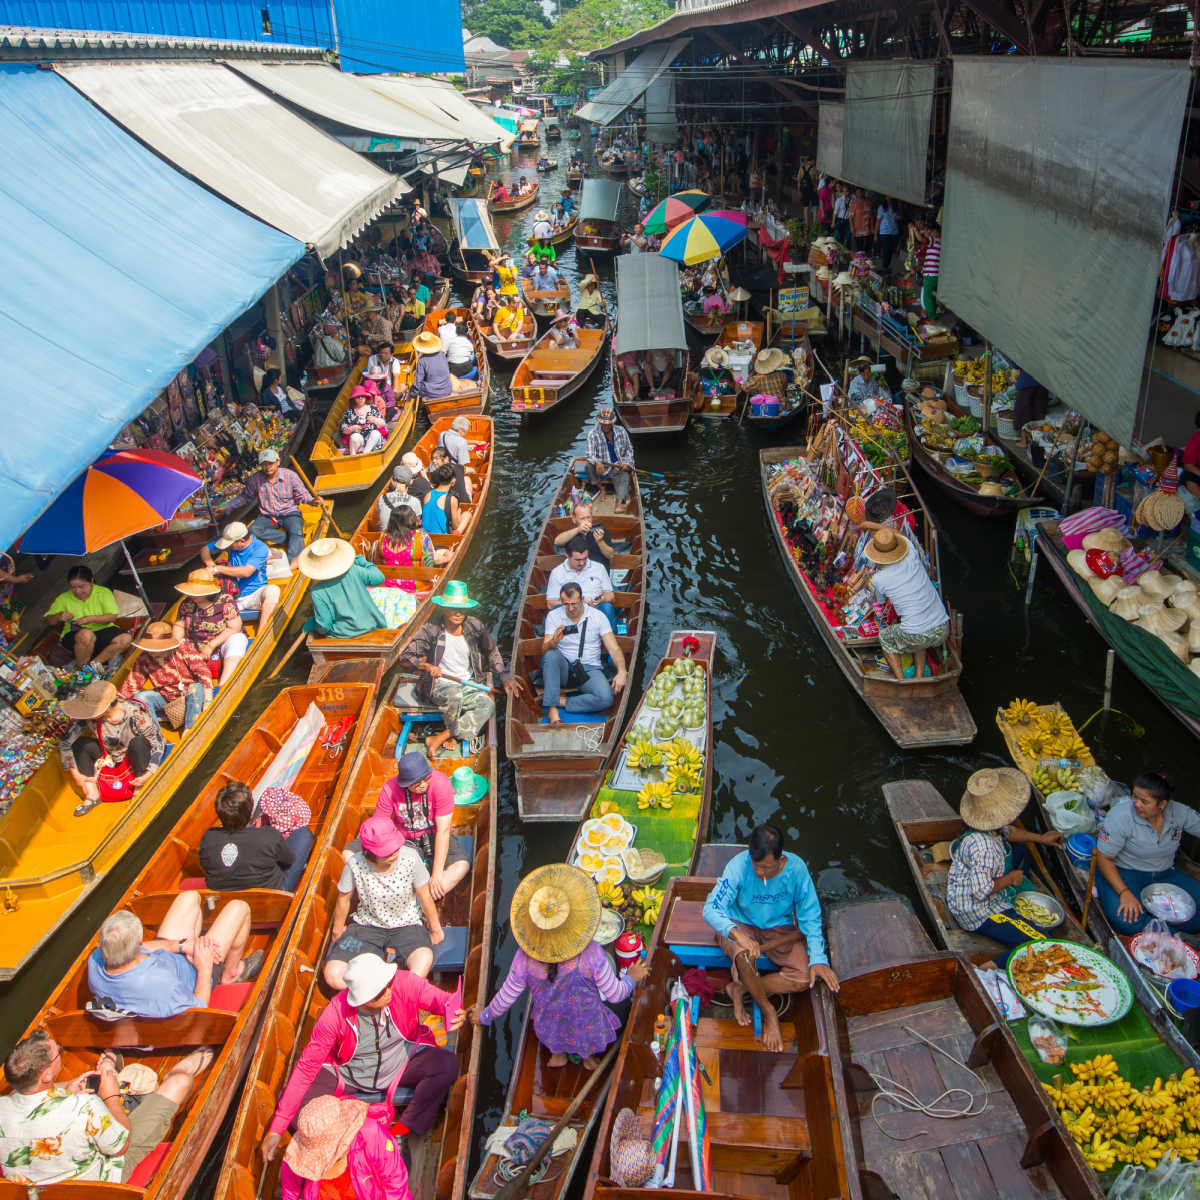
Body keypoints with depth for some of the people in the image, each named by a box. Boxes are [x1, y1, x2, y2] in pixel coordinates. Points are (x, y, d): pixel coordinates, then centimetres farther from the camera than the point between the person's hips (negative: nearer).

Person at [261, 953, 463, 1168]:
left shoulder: (404, 984, -27)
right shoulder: (336, 1013, -27)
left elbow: (442, 1000, -20)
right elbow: (307, 1066, -20)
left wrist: (457, 1014, -47)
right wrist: (276, 1129, -21)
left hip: (402, 1064, 1)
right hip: (347, 1075, 0)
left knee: (447, 1064, -28)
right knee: (290, 1101, -23)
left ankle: (404, 1129, -10)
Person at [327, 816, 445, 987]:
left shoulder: (410, 858, -21)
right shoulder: (355, 864, -21)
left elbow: (425, 896, -5)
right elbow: (344, 899, 0)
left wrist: (436, 928, 8)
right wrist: (338, 929, 16)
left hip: (406, 926, -2)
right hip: (366, 926, 2)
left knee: (424, 960, -35)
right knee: (333, 976, -21)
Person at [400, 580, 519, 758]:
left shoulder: (474, 626, 0)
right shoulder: (431, 629, -10)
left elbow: (492, 651, 17)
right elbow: (405, 656, -11)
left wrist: (504, 677, 10)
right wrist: (427, 666, -29)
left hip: (469, 684, 4)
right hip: (439, 685, -4)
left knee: (487, 705, -26)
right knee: (454, 697, -38)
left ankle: (439, 739, -24)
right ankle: (451, 733, -8)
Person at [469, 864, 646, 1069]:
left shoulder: (525, 957, -27)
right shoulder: (591, 954, -33)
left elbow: (506, 998, -12)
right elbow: (616, 995, -19)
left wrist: (484, 1017, 8)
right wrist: (631, 978, 3)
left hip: (549, 1032, 2)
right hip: (589, 1032, -2)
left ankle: (557, 1052, 35)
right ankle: (590, 1054, 35)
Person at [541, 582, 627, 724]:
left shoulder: (598, 616, 1)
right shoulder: (553, 616, 2)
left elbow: (614, 648, -2)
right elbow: (544, 650, -7)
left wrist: (621, 672, -20)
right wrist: (554, 641, -31)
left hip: (589, 669, 0)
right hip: (563, 668, 0)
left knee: (606, 698, -31)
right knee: (552, 654, -35)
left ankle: (560, 701, -16)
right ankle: (552, 709, -31)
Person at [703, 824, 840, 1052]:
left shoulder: (796, 868, -20)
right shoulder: (739, 866, -25)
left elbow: (810, 916, -9)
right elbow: (711, 909, -28)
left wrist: (818, 958, -21)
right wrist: (738, 934, -46)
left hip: (779, 929, 3)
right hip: (740, 925, -2)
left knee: (805, 978, -21)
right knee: (744, 957, -36)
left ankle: (739, 989, -7)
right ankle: (769, 1013, -9)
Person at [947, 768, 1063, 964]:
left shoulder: (990, 825, -5)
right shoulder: (982, 845, -35)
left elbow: (1007, 832, 20)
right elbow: (982, 891, -34)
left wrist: (1040, 838, 20)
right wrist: (1009, 879, -19)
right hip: (980, 915, -10)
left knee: (1019, 852, 26)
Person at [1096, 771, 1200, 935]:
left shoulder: (1180, 812, -7)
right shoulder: (1120, 815, -20)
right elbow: (1104, 858, -18)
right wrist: (1124, 893, -28)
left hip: (1166, 874, 5)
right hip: (1123, 872, -5)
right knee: (1127, 922, -33)